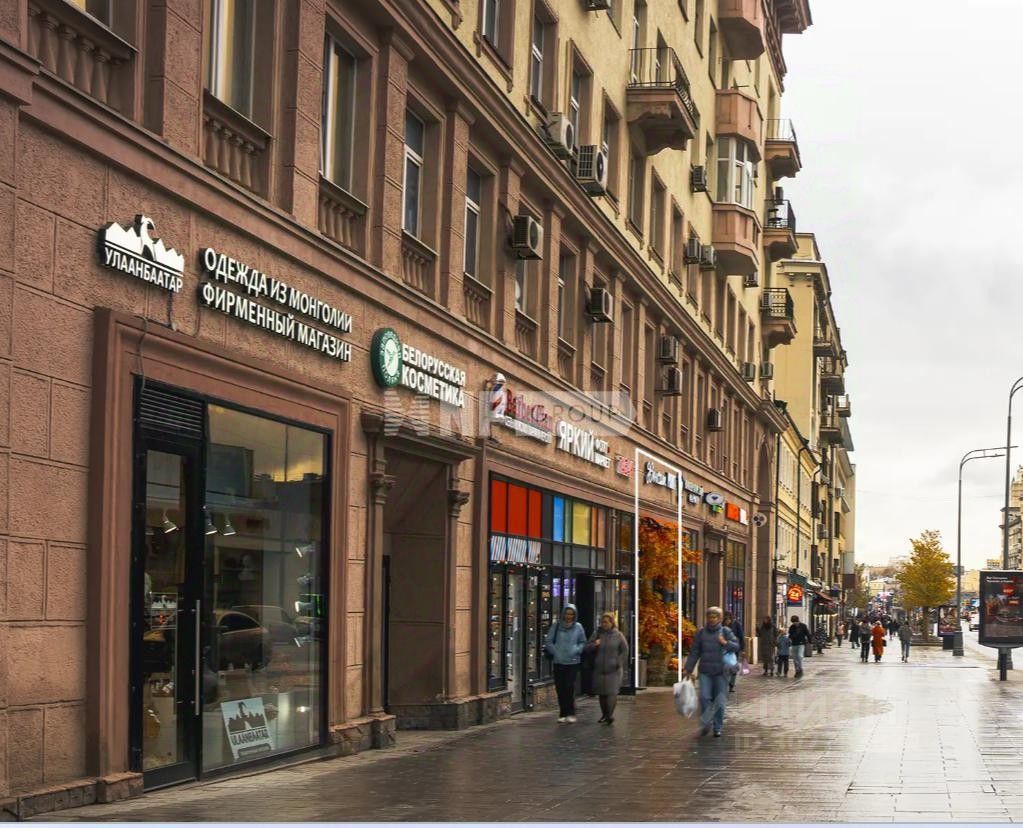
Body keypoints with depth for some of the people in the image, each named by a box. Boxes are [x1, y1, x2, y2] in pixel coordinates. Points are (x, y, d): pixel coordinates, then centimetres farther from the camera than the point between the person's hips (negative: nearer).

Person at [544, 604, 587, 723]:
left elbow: (583, 642, 12)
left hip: (573, 662, -1)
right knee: (560, 688, 3)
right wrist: (555, 652, -9)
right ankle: (562, 713, 13)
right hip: (558, 662, 1)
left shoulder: (578, 627, 4)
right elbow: (549, 642, 5)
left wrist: (577, 650, -6)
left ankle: (571, 713, -1)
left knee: (570, 687, -10)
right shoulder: (556, 627, 3)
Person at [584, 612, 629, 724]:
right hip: (599, 669, 3)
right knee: (601, 693, 9)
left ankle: (610, 715, -11)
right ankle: (604, 714, 22)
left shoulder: (618, 635, 0)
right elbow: (587, 648, 5)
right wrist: (594, 645, -15)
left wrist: (619, 663, -3)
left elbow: (624, 651, 5)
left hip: (613, 670, -3)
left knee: (612, 692, -12)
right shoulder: (596, 634, 5)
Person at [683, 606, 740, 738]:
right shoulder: (701, 632, 5)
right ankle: (705, 725, 3)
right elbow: (694, 652, 8)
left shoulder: (725, 632, 4)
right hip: (705, 671, 1)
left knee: (719, 700, 4)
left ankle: (718, 728, 15)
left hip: (721, 671, -1)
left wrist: (725, 643, -15)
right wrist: (688, 668, 4)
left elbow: (736, 647, 1)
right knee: (704, 697, -10)